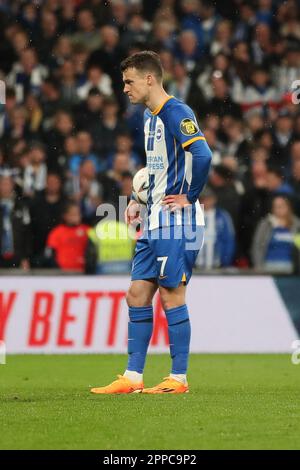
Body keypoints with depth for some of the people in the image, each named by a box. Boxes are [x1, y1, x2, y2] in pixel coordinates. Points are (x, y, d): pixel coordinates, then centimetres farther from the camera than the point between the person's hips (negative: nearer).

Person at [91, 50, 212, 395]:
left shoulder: (176, 113, -14)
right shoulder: (149, 117, 17)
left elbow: (202, 156, -27)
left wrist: (189, 197, -18)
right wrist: (141, 202, 17)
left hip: (176, 222, -10)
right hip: (154, 223, 10)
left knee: (172, 295, -5)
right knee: (137, 295, 7)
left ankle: (178, 378, 2)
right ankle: (132, 378, 10)